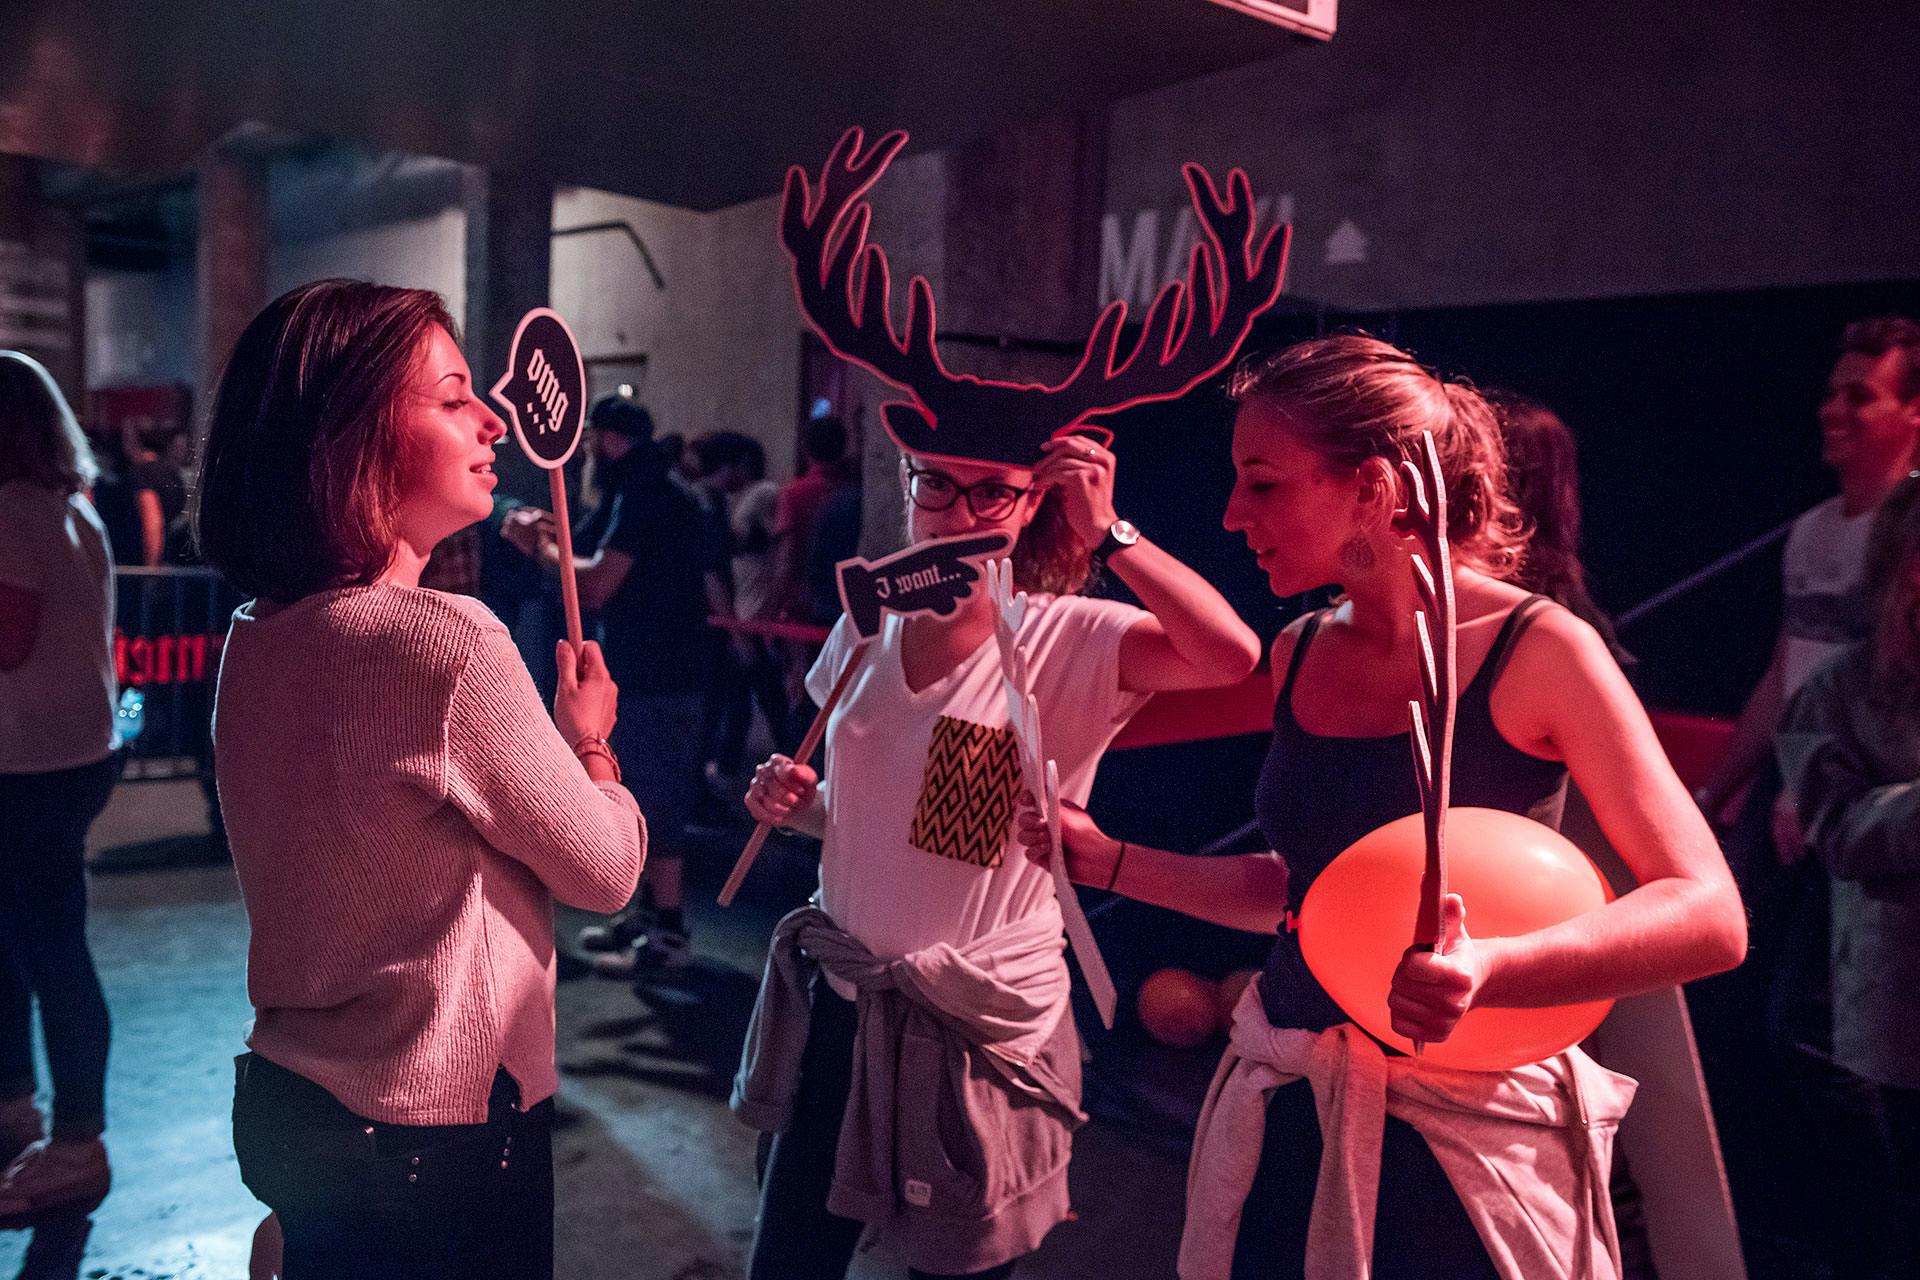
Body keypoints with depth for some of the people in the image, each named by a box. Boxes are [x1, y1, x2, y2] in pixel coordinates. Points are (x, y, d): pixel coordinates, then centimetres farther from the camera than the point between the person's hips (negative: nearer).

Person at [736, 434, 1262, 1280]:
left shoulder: (1071, 642, -15)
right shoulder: (866, 630, 1)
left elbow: (1231, 655, -34)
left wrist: (1106, 532, -31)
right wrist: (798, 803, -5)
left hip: (983, 1031, -4)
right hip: (843, 1006, 5)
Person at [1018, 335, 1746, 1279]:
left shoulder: (1536, 651, -14)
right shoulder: (1299, 654, 2)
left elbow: (1708, 916, -18)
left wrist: (1487, 972, -34)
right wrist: (1112, 864, 5)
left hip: (1459, 1130, -5)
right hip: (1286, 1112, 5)